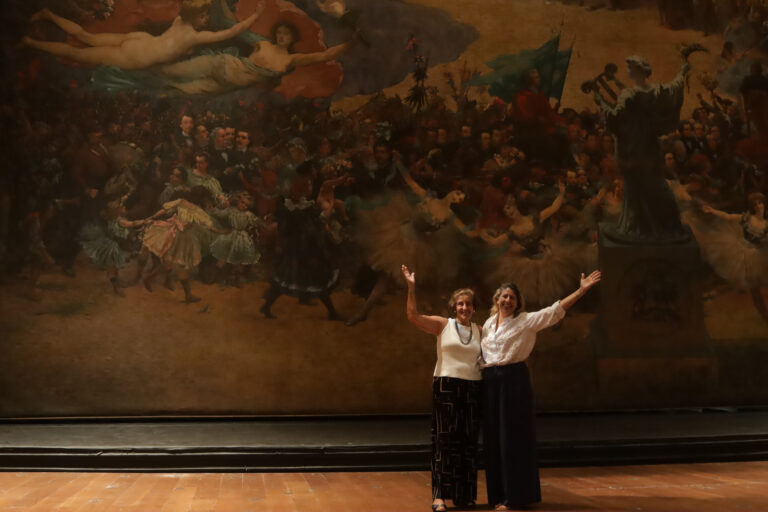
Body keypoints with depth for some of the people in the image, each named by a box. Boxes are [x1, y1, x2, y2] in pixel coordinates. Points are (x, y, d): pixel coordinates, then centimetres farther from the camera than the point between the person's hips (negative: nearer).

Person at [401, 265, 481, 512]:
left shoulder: (479, 331, 9)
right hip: (446, 387, -3)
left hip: (472, 389, 4)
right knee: (445, 440, -4)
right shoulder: (443, 325, 0)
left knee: (469, 442, 8)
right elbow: (413, 316, -12)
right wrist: (411, 288, -18)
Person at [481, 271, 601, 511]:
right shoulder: (488, 324, 13)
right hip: (490, 381, 5)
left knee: (513, 437, -2)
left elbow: (556, 310, -9)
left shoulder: (527, 320, -2)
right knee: (493, 439, 8)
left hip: (514, 380, -5)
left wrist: (582, 290, -16)